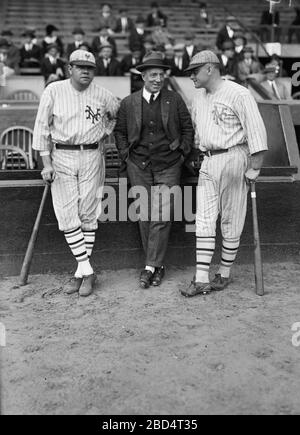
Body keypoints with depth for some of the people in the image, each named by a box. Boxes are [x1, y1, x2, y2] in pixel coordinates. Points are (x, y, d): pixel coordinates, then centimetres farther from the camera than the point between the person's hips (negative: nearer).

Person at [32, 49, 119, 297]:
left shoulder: (102, 95, 2)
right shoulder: (54, 91, -2)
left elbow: (118, 113, 22)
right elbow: (42, 127, -1)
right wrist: (46, 162, -6)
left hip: (92, 157, 1)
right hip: (61, 157, 0)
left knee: (88, 215, 1)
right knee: (67, 217, -6)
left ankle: (82, 272, 11)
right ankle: (87, 271, 4)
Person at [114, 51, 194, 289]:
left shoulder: (175, 100, 2)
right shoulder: (129, 103, 4)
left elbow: (187, 128, 10)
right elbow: (119, 131, 15)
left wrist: (182, 153, 3)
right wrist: (126, 155, 6)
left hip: (168, 166, -1)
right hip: (139, 167, 2)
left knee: (162, 215, -7)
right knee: (145, 215, 2)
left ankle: (150, 267, 0)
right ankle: (158, 265, 15)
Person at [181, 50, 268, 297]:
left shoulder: (238, 94, -10)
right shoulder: (199, 97, 14)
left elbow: (257, 131, -13)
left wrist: (255, 168, -17)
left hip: (233, 159, -7)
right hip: (208, 162, 7)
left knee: (231, 221, 2)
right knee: (204, 221, -1)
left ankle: (225, 274, 16)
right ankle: (202, 280, 1)